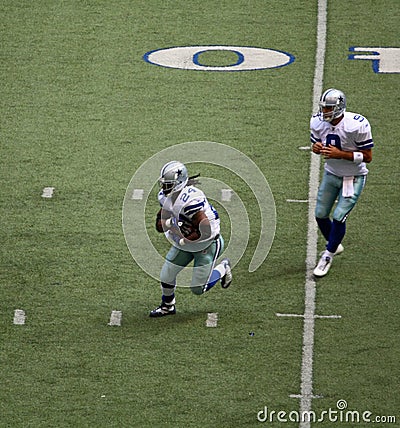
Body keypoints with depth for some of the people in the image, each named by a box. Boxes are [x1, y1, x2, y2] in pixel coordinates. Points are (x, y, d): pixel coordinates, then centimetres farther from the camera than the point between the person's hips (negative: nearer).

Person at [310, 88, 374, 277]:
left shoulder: (357, 125, -28)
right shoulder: (318, 122, -13)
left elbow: (367, 157, -22)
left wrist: (340, 154, -33)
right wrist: (317, 147, -21)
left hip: (354, 177, -5)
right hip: (331, 174, 5)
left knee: (338, 217, -10)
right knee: (321, 215, 7)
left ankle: (328, 256, 11)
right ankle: (335, 245, 36)